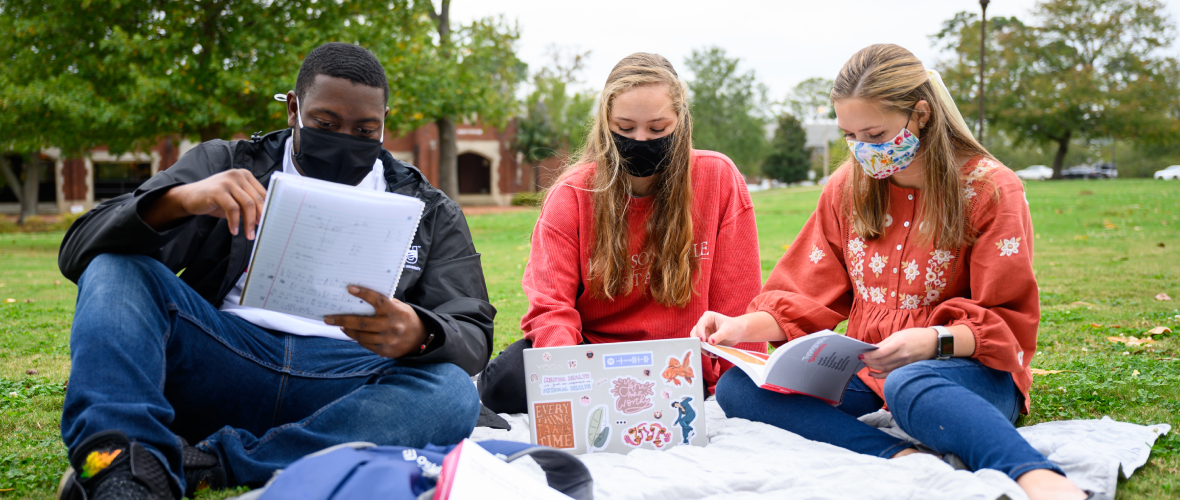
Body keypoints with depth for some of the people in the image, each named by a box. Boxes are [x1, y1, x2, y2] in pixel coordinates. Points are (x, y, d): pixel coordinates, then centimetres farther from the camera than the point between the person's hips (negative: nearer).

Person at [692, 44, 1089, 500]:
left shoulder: (990, 188, -6)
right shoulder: (847, 188, 9)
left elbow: (1008, 325, -8)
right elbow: (811, 296, 10)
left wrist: (933, 341, -29)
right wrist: (743, 327, -10)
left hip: (970, 373, -6)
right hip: (868, 372, 6)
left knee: (909, 386, -42)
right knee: (737, 387, -18)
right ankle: (899, 455, -35)